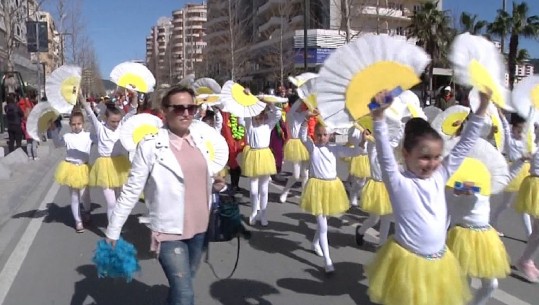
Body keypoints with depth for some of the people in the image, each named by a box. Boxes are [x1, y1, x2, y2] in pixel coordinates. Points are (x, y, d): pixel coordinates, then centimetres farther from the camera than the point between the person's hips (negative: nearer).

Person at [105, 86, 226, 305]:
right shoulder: (150, 146, -15)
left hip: (199, 228, 6)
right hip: (169, 232, -6)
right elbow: (131, 191, -10)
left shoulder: (200, 140, 2)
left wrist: (214, 184, -2)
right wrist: (113, 231, -8)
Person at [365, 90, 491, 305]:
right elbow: (385, 154, -28)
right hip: (408, 259, -5)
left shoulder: (440, 176, 0)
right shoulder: (399, 182, -15)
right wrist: (378, 117, -40)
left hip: (438, 260, 5)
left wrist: (482, 108, -3)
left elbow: (465, 145, 1)